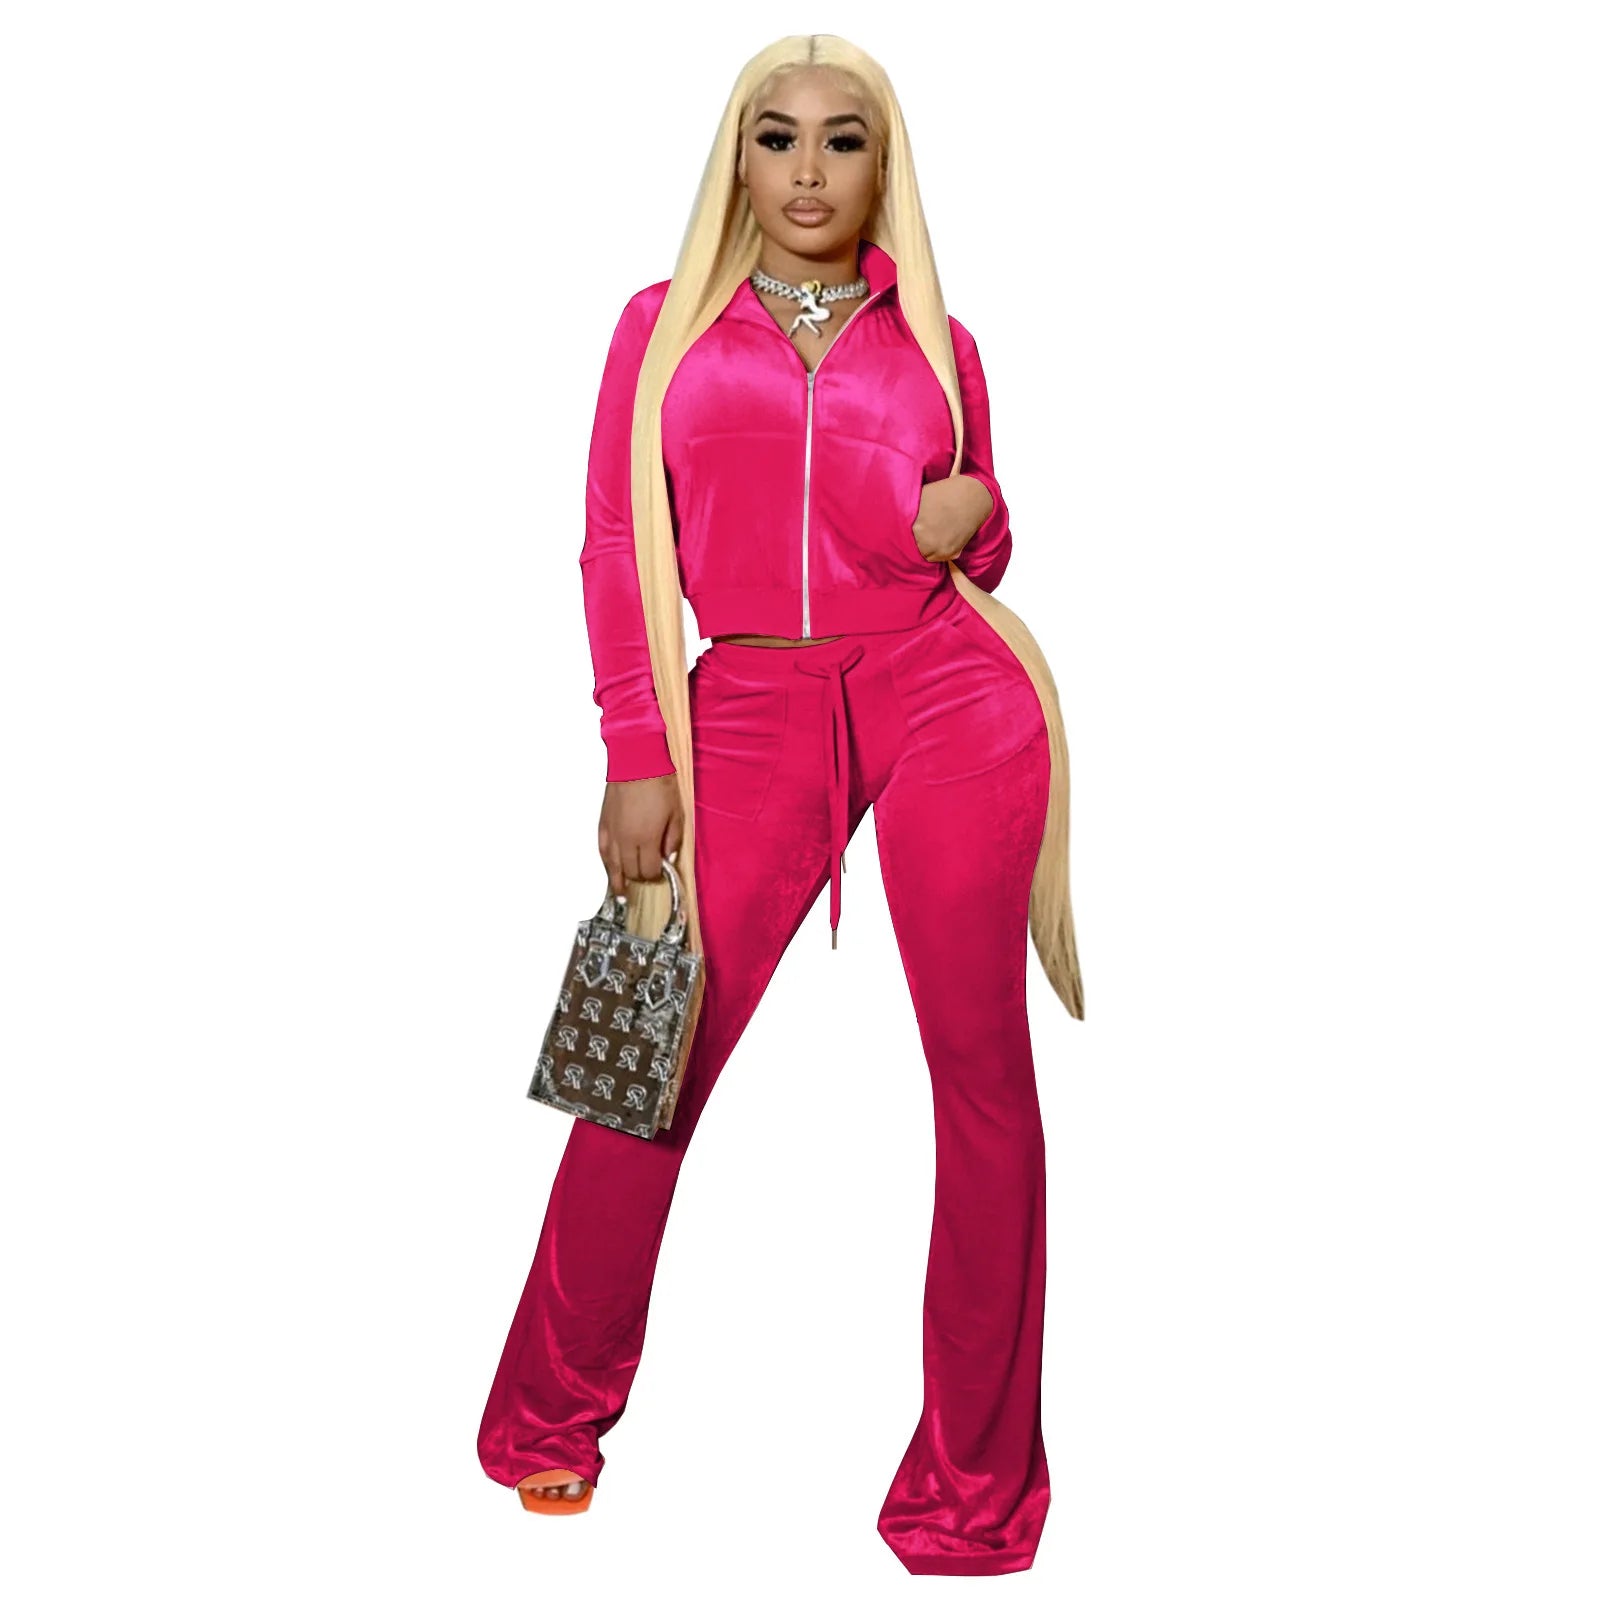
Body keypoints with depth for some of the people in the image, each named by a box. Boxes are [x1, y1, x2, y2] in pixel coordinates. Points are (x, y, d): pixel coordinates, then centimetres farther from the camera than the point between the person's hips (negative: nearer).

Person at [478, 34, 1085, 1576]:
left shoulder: (933, 340, 13)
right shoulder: (664, 325, 11)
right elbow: (622, 550, 6)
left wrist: (966, 518, -2)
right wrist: (636, 758, -2)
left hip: (947, 693, 1)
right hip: (750, 713, -1)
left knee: (981, 1068, -1)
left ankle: (974, 1487, 11)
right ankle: (547, 1419, 20)